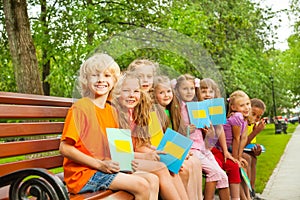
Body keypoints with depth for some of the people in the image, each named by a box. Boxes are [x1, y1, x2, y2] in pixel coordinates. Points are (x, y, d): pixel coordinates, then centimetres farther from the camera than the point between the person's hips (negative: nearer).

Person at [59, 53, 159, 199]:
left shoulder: (110, 110, 13)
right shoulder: (81, 107, -12)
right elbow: (65, 149, -17)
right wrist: (100, 164, -19)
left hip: (107, 169, 8)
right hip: (83, 172, -8)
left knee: (153, 180, -1)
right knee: (141, 186, -18)